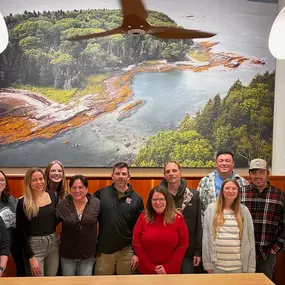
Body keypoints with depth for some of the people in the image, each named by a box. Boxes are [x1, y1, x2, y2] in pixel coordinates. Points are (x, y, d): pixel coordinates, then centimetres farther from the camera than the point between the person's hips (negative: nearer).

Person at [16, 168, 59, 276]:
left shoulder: (52, 195, 1)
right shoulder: (23, 203, -10)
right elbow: (21, 232, -9)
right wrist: (30, 257, -12)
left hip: (53, 243, 4)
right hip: (34, 245, -4)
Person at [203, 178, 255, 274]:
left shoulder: (244, 210, 2)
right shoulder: (211, 208, 0)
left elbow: (250, 238, 3)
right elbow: (206, 237, -1)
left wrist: (250, 267, 0)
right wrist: (207, 263, -5)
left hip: (238, 265, 1)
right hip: (217, 264, 0)